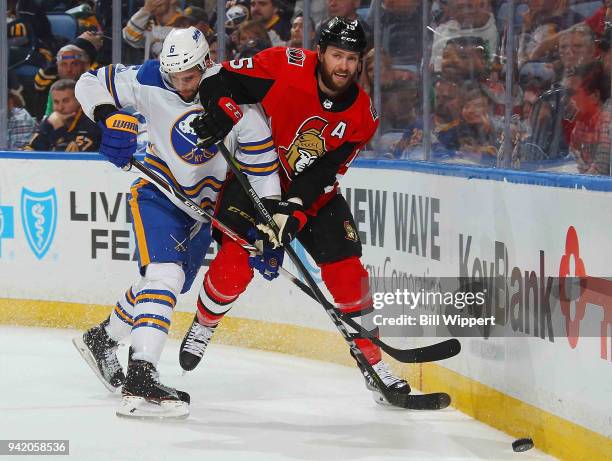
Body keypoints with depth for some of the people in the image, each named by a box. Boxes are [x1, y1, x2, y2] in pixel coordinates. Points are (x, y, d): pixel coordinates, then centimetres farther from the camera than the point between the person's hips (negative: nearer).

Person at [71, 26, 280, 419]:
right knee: (164, 275, -24)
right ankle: (140, 380, -33)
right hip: (158, 191, -4)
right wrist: (111, 119, -24)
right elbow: (90, 84, -5)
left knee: (169, 284, 16)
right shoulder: (149, 82, -18)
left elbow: (262, 160, -12)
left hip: (205, 203, 4)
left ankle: (101, 339, 40)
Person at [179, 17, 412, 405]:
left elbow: (325, 172, -18)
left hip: (314, 194, 3)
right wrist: (221, 109, -34)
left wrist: (293, 209, -30)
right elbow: (225, 77, -15)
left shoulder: (362, 116, -13)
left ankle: (373, 361, 5)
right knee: (234, 263, -14)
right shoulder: (285, 66, -21)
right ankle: (202, 328, 16)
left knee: (348, 272, -6)